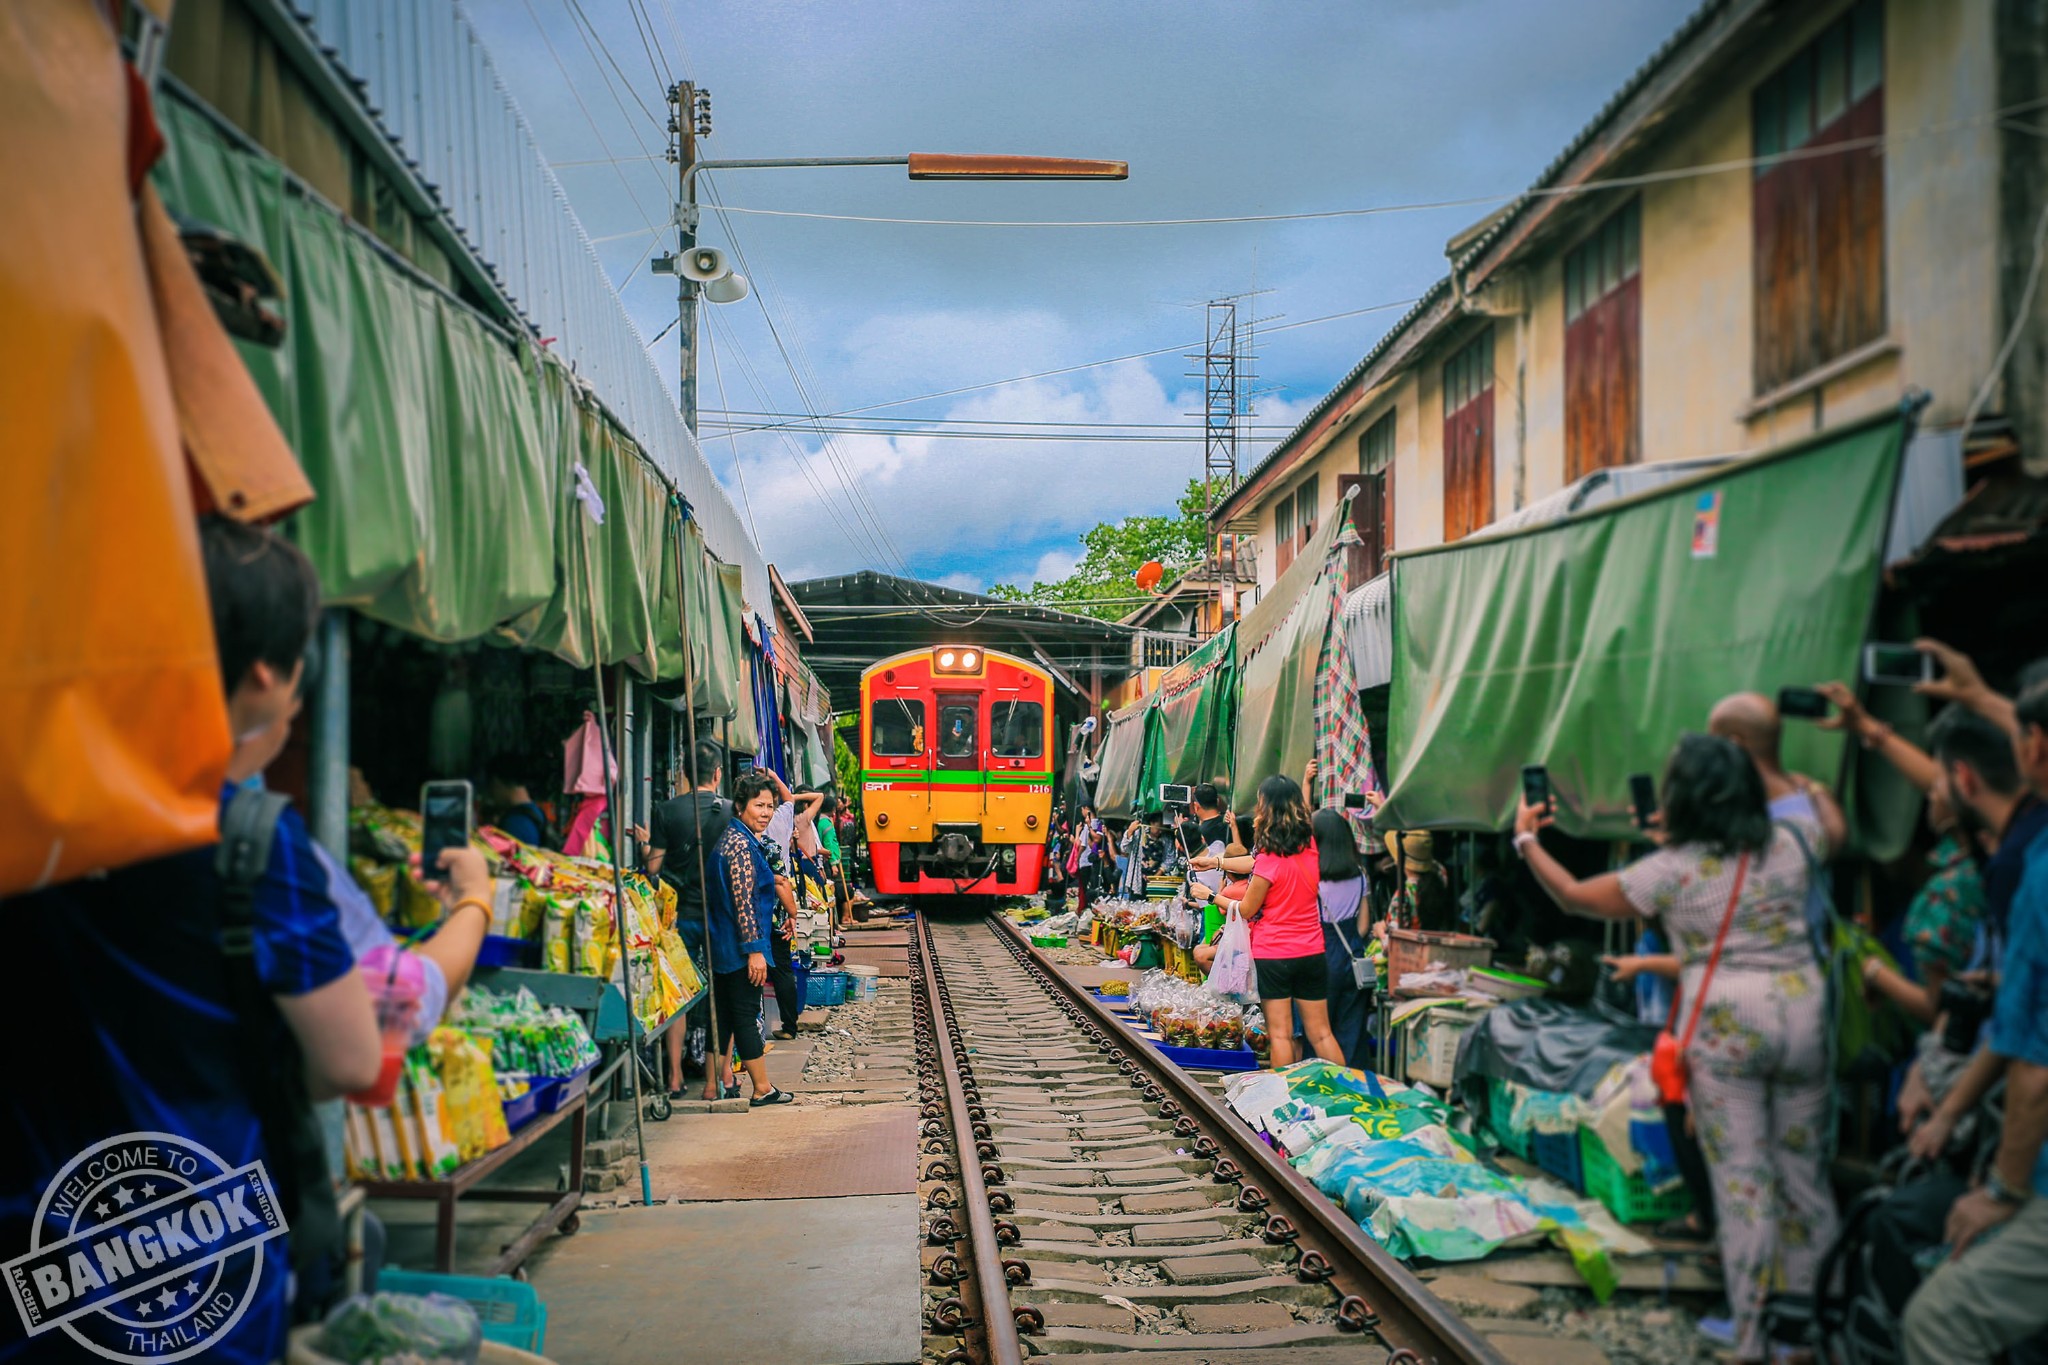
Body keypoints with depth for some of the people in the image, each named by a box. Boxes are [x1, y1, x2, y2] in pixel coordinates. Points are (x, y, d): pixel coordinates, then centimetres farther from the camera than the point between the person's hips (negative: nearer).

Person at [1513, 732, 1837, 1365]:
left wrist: (1526, 840, 18)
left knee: (1741, 1177, 0)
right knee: (1804, 1171, 13)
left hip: (1722, 1026, -4)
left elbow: (1573, 896, 4)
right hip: (1801, 1011, 4)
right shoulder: (1790, 843, 4)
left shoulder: (1670, 870, -7)